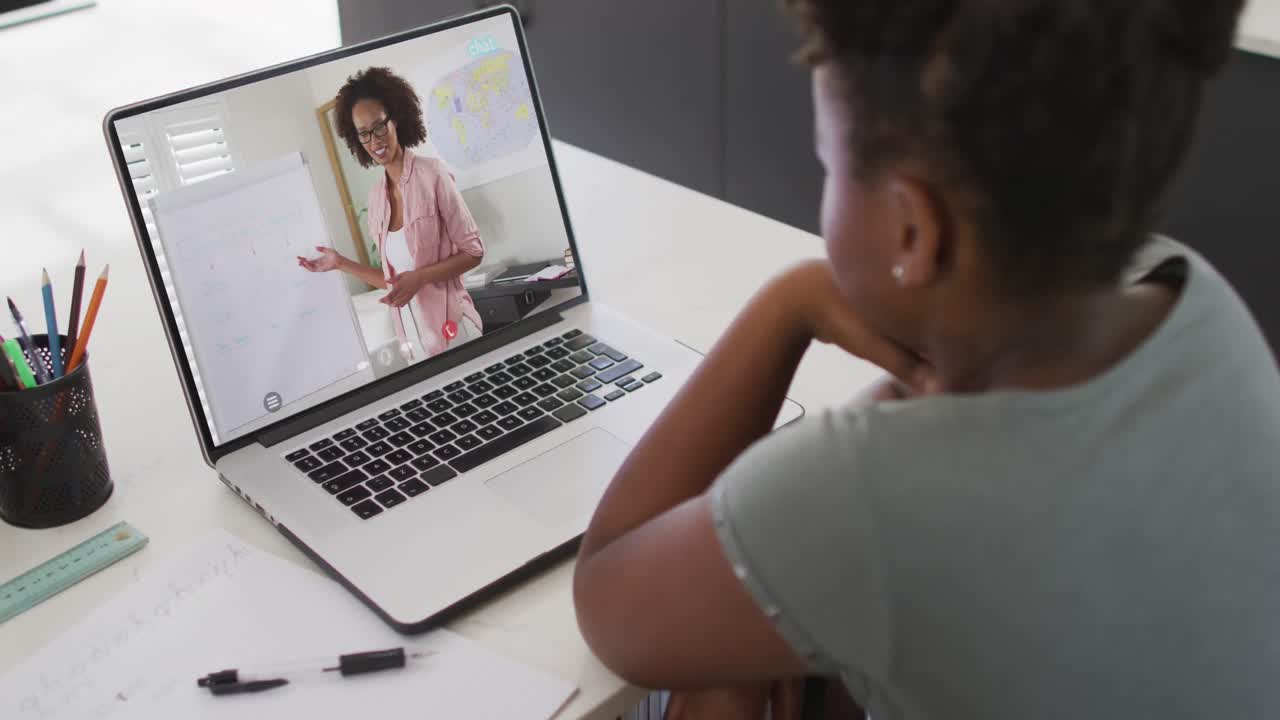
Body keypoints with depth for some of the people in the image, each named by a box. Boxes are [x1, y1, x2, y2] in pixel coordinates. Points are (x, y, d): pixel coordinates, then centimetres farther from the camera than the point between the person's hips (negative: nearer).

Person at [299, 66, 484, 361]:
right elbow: (393, 278, 12)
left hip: (451, 327, -5)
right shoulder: (376, 195, 6)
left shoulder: (432, 174, -11)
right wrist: (342, 264, 6)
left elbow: (473, 251, -7)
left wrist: (419, 277, -16)